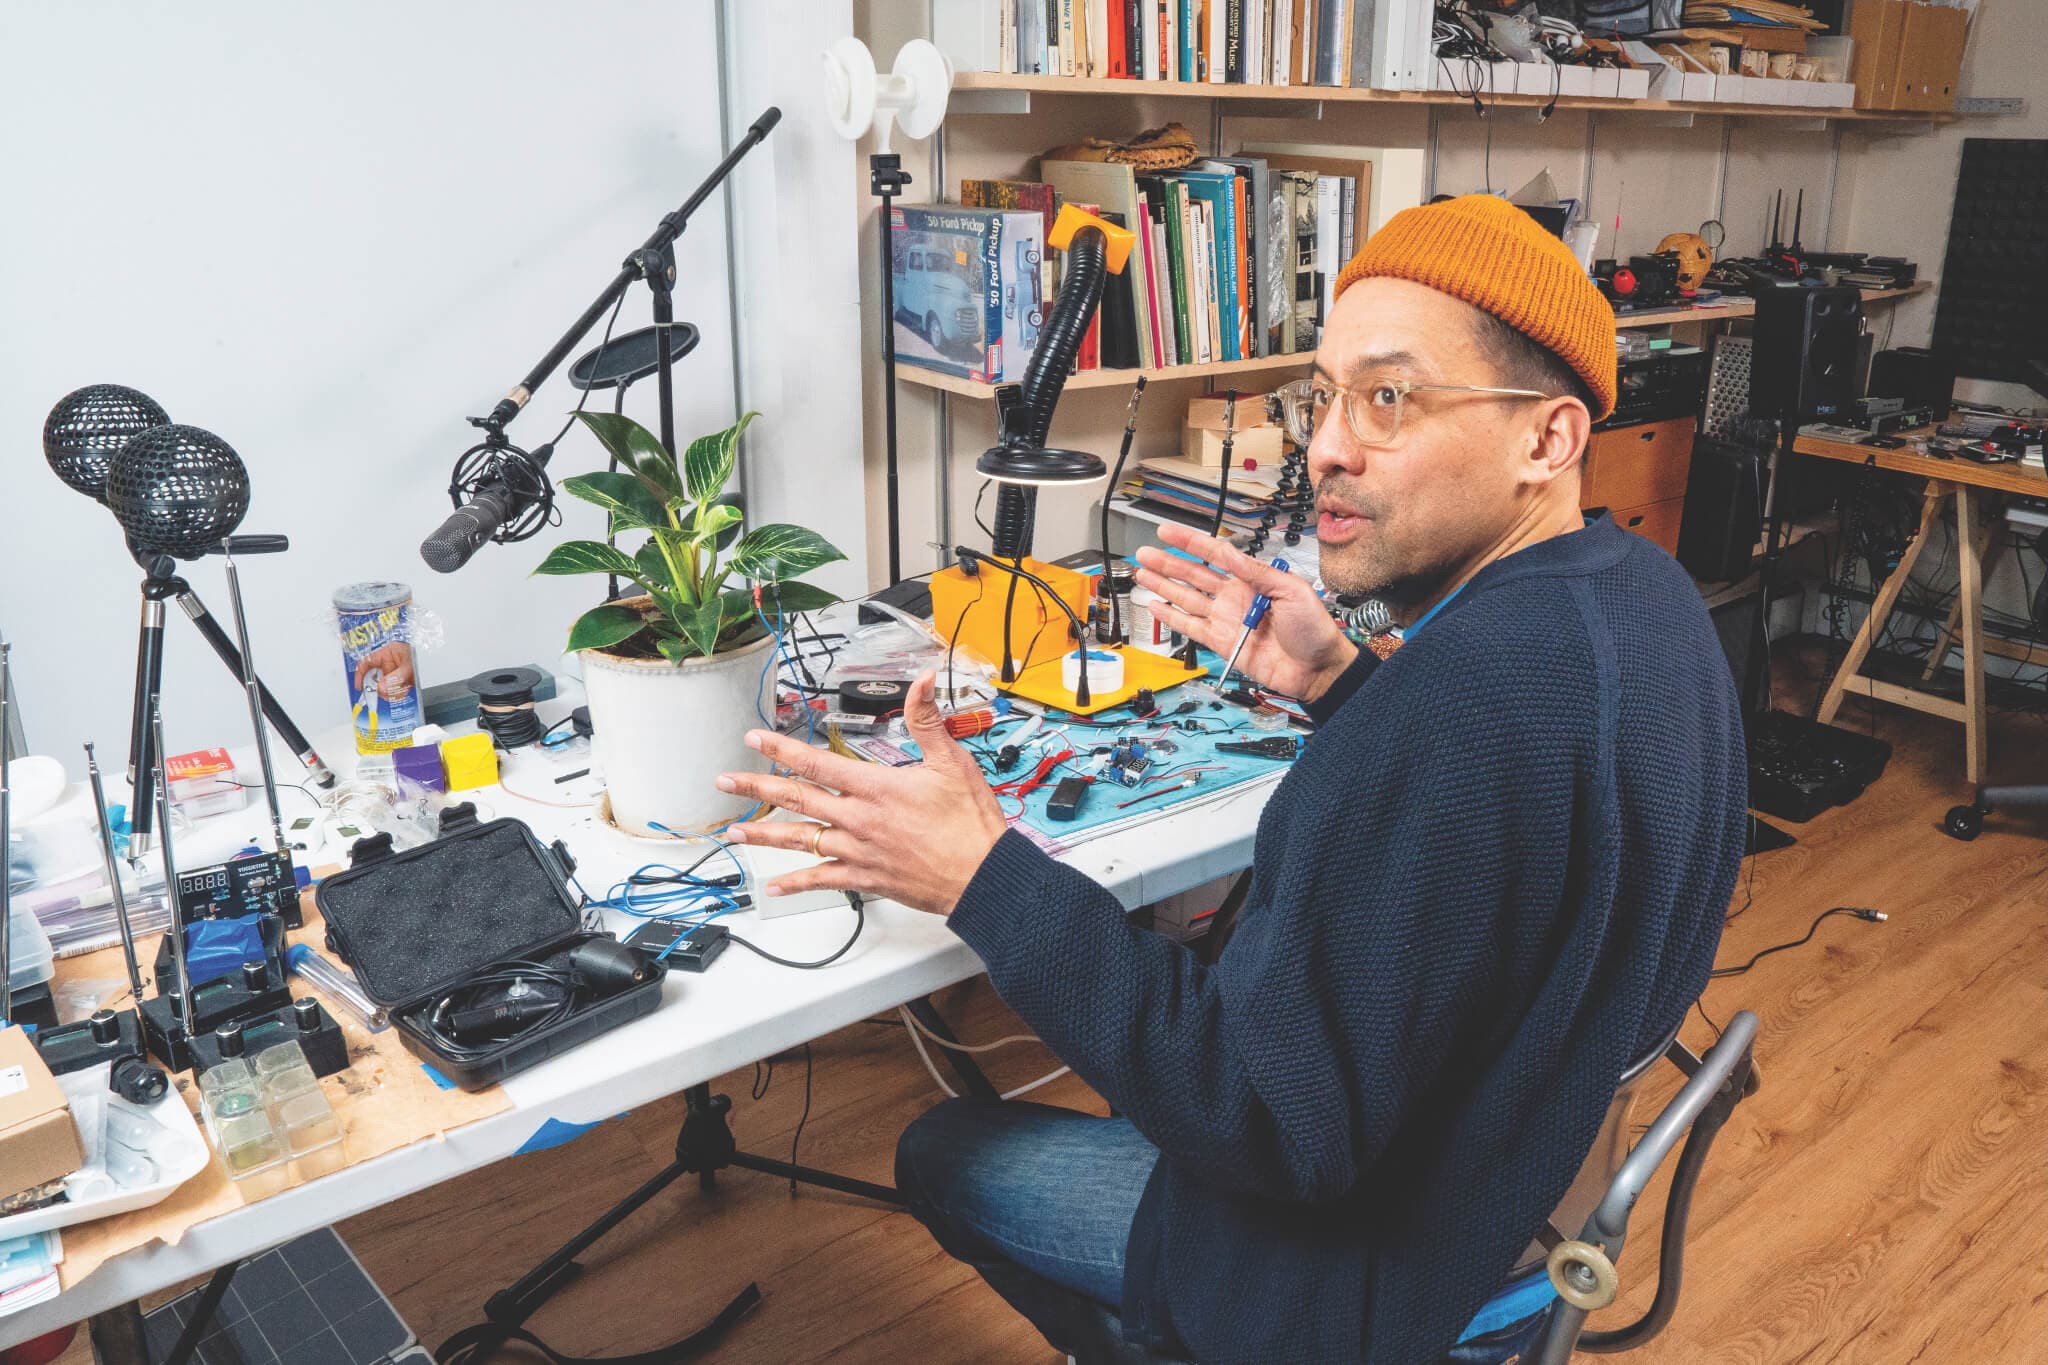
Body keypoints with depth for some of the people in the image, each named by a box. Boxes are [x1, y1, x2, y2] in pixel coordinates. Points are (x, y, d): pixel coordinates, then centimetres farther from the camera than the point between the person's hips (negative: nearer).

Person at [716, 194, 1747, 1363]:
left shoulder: (1469, 690, -37)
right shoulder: (1638, 588, -6)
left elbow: (1281, 1125, -32)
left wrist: (982, 879, -32)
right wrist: (1338, 685, -2)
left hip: (1390, 1245, -9)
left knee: (942, 1156, 12)